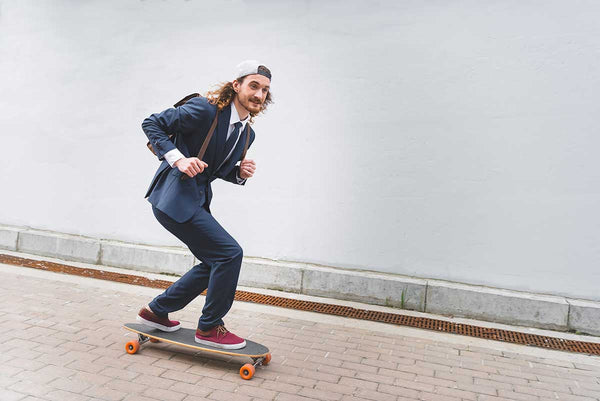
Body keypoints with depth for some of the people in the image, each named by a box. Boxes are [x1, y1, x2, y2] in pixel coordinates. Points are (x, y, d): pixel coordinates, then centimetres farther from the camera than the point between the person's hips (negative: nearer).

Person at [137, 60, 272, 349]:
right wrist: (178, 158, -21)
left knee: (215, 263, 14)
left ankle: (155, 311, 29)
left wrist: (240, 173, -1)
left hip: (197, 200, 10)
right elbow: (151, 124, -10)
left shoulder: (246, 133, 9)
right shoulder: (205, 109, -15)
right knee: (229, 253, -13)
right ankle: (209, 328, 6)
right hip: (174, 197, -9)